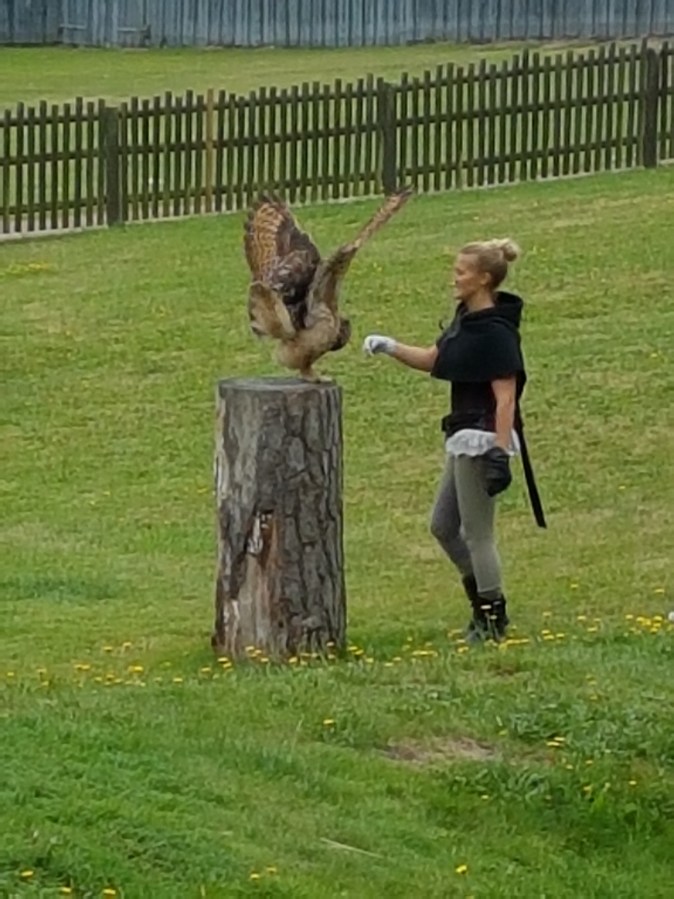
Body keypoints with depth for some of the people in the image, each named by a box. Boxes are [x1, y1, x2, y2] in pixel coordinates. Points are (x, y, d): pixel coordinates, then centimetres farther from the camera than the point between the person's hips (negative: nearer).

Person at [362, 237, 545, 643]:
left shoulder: (495, 332, -18)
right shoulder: (466, 319, 10)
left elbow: (506, 397, -21)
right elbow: (432, 359, 21)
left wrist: (500, 454, -25)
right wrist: (389, 347, 7)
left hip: (484, 439, -10)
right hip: (465, 438, 10)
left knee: (477, 533, 0)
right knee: (444, 526, 17)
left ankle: (493, 620, 12)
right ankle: (486, 603, 25)